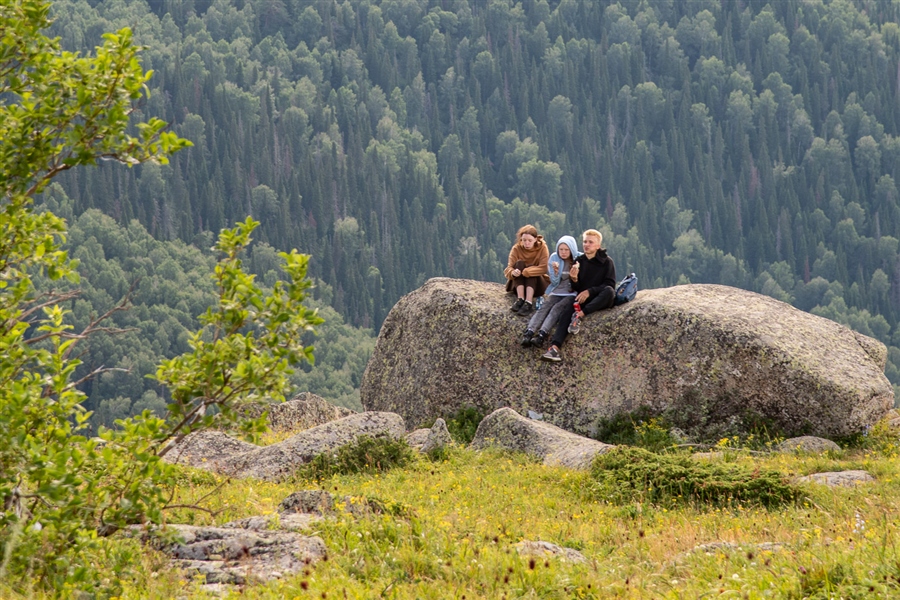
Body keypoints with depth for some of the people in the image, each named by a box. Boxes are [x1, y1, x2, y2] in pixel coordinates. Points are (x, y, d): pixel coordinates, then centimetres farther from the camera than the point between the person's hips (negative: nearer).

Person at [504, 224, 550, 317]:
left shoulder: (542, 247, -8)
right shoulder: (516, 248, -6)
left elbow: (544, 268, -22)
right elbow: (508, 269, -16)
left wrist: (527, 271, -36)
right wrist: (512, 272, -41)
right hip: (518, 283, 1)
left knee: (530, 269, -28)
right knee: (519, 263, -23)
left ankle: (528, 303, -45)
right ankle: (520, 299, -37)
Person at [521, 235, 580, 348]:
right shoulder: (554, 258, 7)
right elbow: (555, 282, 8)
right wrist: (555, 271, -11)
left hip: (572, 293, -3)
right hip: (557, 291, 4)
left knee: (557, 308, -29)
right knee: (544, 307, -24)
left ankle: (542, 335, -47)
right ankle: (528, 333, -43)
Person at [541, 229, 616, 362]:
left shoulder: (606, 261, -1)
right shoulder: (579, 261, 10)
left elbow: (610, 285, -9)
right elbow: (577, 289, 10)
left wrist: (589, 291, -19)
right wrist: (574, 280, -13)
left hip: (600, 301, -3)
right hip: (583, 300, 3)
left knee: (609, 291, -36)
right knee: (565, 313, -26)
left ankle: (580, 315, -36)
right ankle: (554, 348, -43)